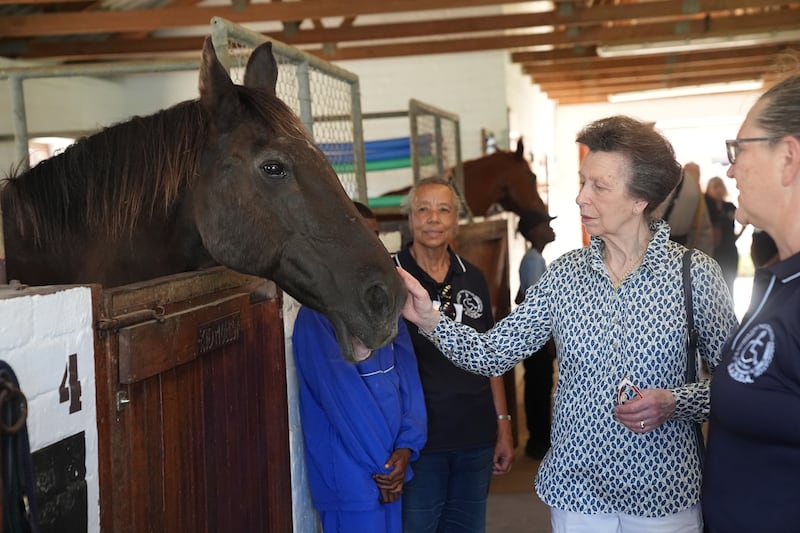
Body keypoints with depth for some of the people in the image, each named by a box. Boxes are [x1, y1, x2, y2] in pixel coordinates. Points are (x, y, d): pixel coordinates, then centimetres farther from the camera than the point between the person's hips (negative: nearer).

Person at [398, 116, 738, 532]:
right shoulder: (563, 273, 0)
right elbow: (493, 355, -3)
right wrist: (430, 320, -18)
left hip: (666, 497, -2)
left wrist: (674, 402, -20)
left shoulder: (695, 273, -9)